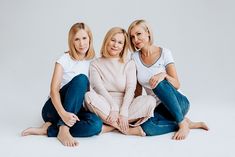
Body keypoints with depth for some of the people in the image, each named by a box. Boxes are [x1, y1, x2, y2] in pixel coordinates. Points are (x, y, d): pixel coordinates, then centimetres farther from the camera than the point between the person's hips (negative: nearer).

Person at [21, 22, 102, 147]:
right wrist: (63, 113, -37)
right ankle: (63, 130, -33)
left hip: (75, 110, 4)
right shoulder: (64, 60, -7)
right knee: (81, 79, -30)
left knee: (96, 124, -31)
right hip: (55, 108, -4)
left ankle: (47, 129, -22)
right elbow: (54, 90, -18)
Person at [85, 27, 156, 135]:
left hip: (125, 107, 1)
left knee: (150, 100, -25)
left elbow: (130, 89, -3)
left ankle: (109, 127, -21)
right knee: (89, 96, -31)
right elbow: (99, 89, -7)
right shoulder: (95, 64, 8)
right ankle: (126, 129, -27)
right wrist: (114, 108, -23)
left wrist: (123, 112, -19)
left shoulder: (129, 64, 10)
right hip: (106, 108, -1)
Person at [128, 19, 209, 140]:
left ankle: (183, 123, -20)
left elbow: (176, 84, -11)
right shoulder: (135, 58, 3)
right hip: (159, 108, 3)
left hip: (178, 103, -3)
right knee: (147, 128, -32)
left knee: (159, 83, -35)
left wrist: (164, 75, -30)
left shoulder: (164, 53, -5)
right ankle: (189, 124, -10)